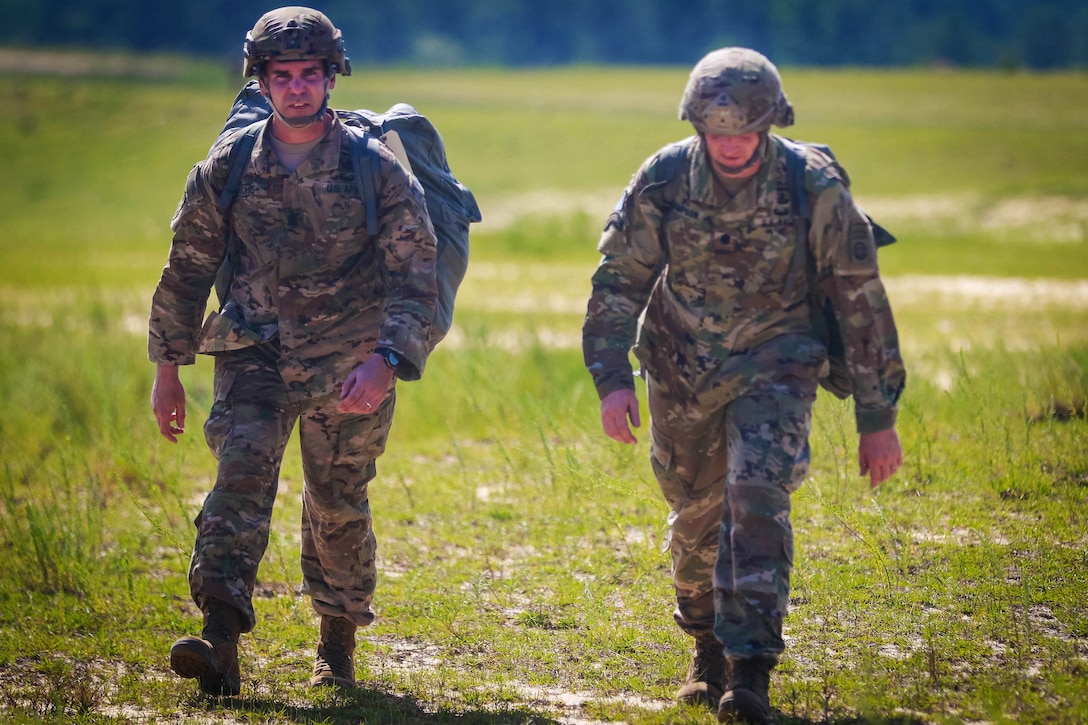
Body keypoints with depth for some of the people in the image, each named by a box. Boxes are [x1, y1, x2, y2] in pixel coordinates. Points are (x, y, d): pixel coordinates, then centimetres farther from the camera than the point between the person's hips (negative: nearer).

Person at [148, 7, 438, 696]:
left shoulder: (376, 169, -8)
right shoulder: (228, 167, -2)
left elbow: (415, 277, -10)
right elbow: (187, 269, 9)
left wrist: (385, 362, -24)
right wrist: (168, 369, 10)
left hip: (349, 370, -1)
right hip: (254, 355, 1)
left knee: (340, 508, 9)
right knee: (243, 468, -21)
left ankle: (339, 643, 31)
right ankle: (221, 641, -31)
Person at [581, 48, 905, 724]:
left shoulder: (815, 187, -19)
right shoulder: (663, 181, -15)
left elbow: (862, 300, -10)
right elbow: (617, 280, -5)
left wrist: (878, 417, -7)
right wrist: (613, 378, -18)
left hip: (774, 363, -3)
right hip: (682, 373, 3)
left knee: (757, 497, -23)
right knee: (697, 515, 13)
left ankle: (749, 670, -24)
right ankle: (710, 649, 38)